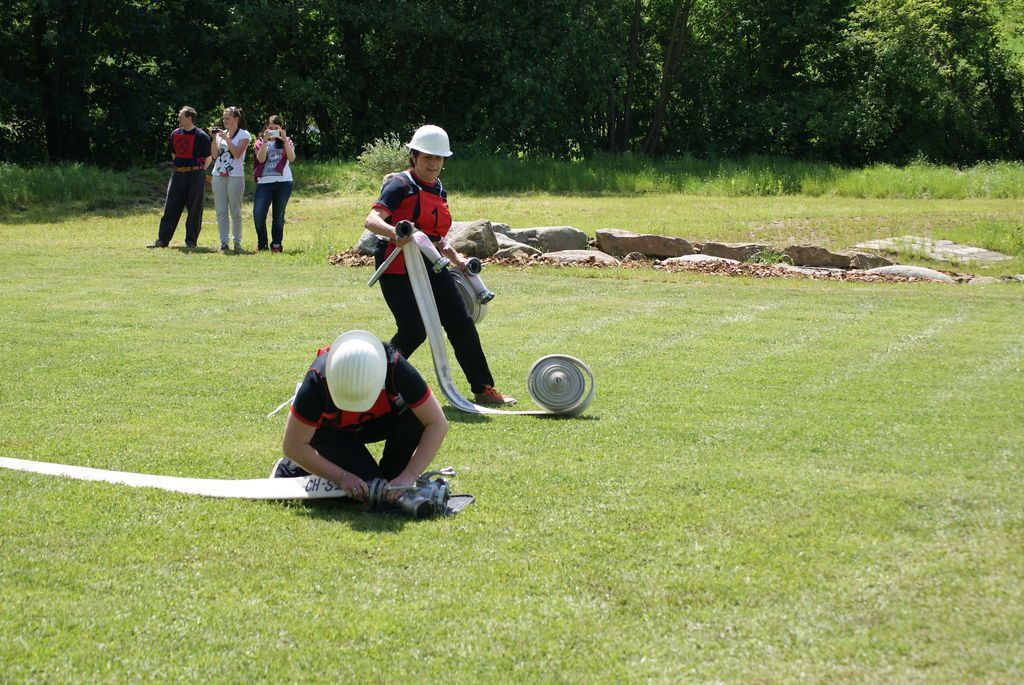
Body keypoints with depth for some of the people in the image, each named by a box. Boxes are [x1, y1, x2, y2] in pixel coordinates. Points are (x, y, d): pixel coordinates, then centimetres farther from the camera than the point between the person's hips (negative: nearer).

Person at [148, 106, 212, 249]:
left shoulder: (201, 136, -6)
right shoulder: (175, 134, 10)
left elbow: (208, 158, -2)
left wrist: (197, 171, -1)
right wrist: (181, 167, 15)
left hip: (195, 175, -5)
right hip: (178, 174, 5)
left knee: (194, 210, 1)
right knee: (170, 208, 4)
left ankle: (191, 241, 9)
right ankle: (162, 240, 6)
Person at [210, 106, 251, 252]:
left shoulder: (244, 135, 1)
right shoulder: (221, 133, 15)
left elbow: (237, 154, -13)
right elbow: (214, 155, 7)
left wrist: (226, 138, -13)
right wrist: (214, 138, -3)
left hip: (235, 176, -4)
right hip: (218, 176, 4)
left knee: (235, 211, -2)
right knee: (221, 211, 0)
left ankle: (237, 242, 6)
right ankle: (224, 243, 2)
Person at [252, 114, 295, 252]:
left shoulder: (286, 142, 12)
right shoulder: (260, 142, 12)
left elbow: (291, 158, -7)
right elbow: (261, 159, -7)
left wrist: (285, 140, -13)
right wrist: (265, 141, -13)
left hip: (283, 182, 0)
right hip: (264, 182, 0)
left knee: (278, 215, 3)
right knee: (258, 215, -9)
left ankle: (276, 245, 12)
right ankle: (261, 243, 7)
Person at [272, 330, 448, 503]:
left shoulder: (395, 367, -35)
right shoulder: (319, 379, -37)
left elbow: (438, 424, -30)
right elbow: (293, 447, -28)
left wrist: (409, 476, -37)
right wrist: (342, 477, -32)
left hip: (378, 420, 2)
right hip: (329, 429, -2)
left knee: (414, 415, -31)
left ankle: (390, 479, -7)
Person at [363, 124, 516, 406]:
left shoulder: (439, 190, 16)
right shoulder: (401, 185, -8)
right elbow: (371, 220, -22)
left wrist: (456, 258, 16)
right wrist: (393, 231, -42)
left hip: (431, 267, 7)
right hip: (398, 268, -7)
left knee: (462, 324, -1)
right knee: (414, 332, -15)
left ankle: (483, 390, 7)